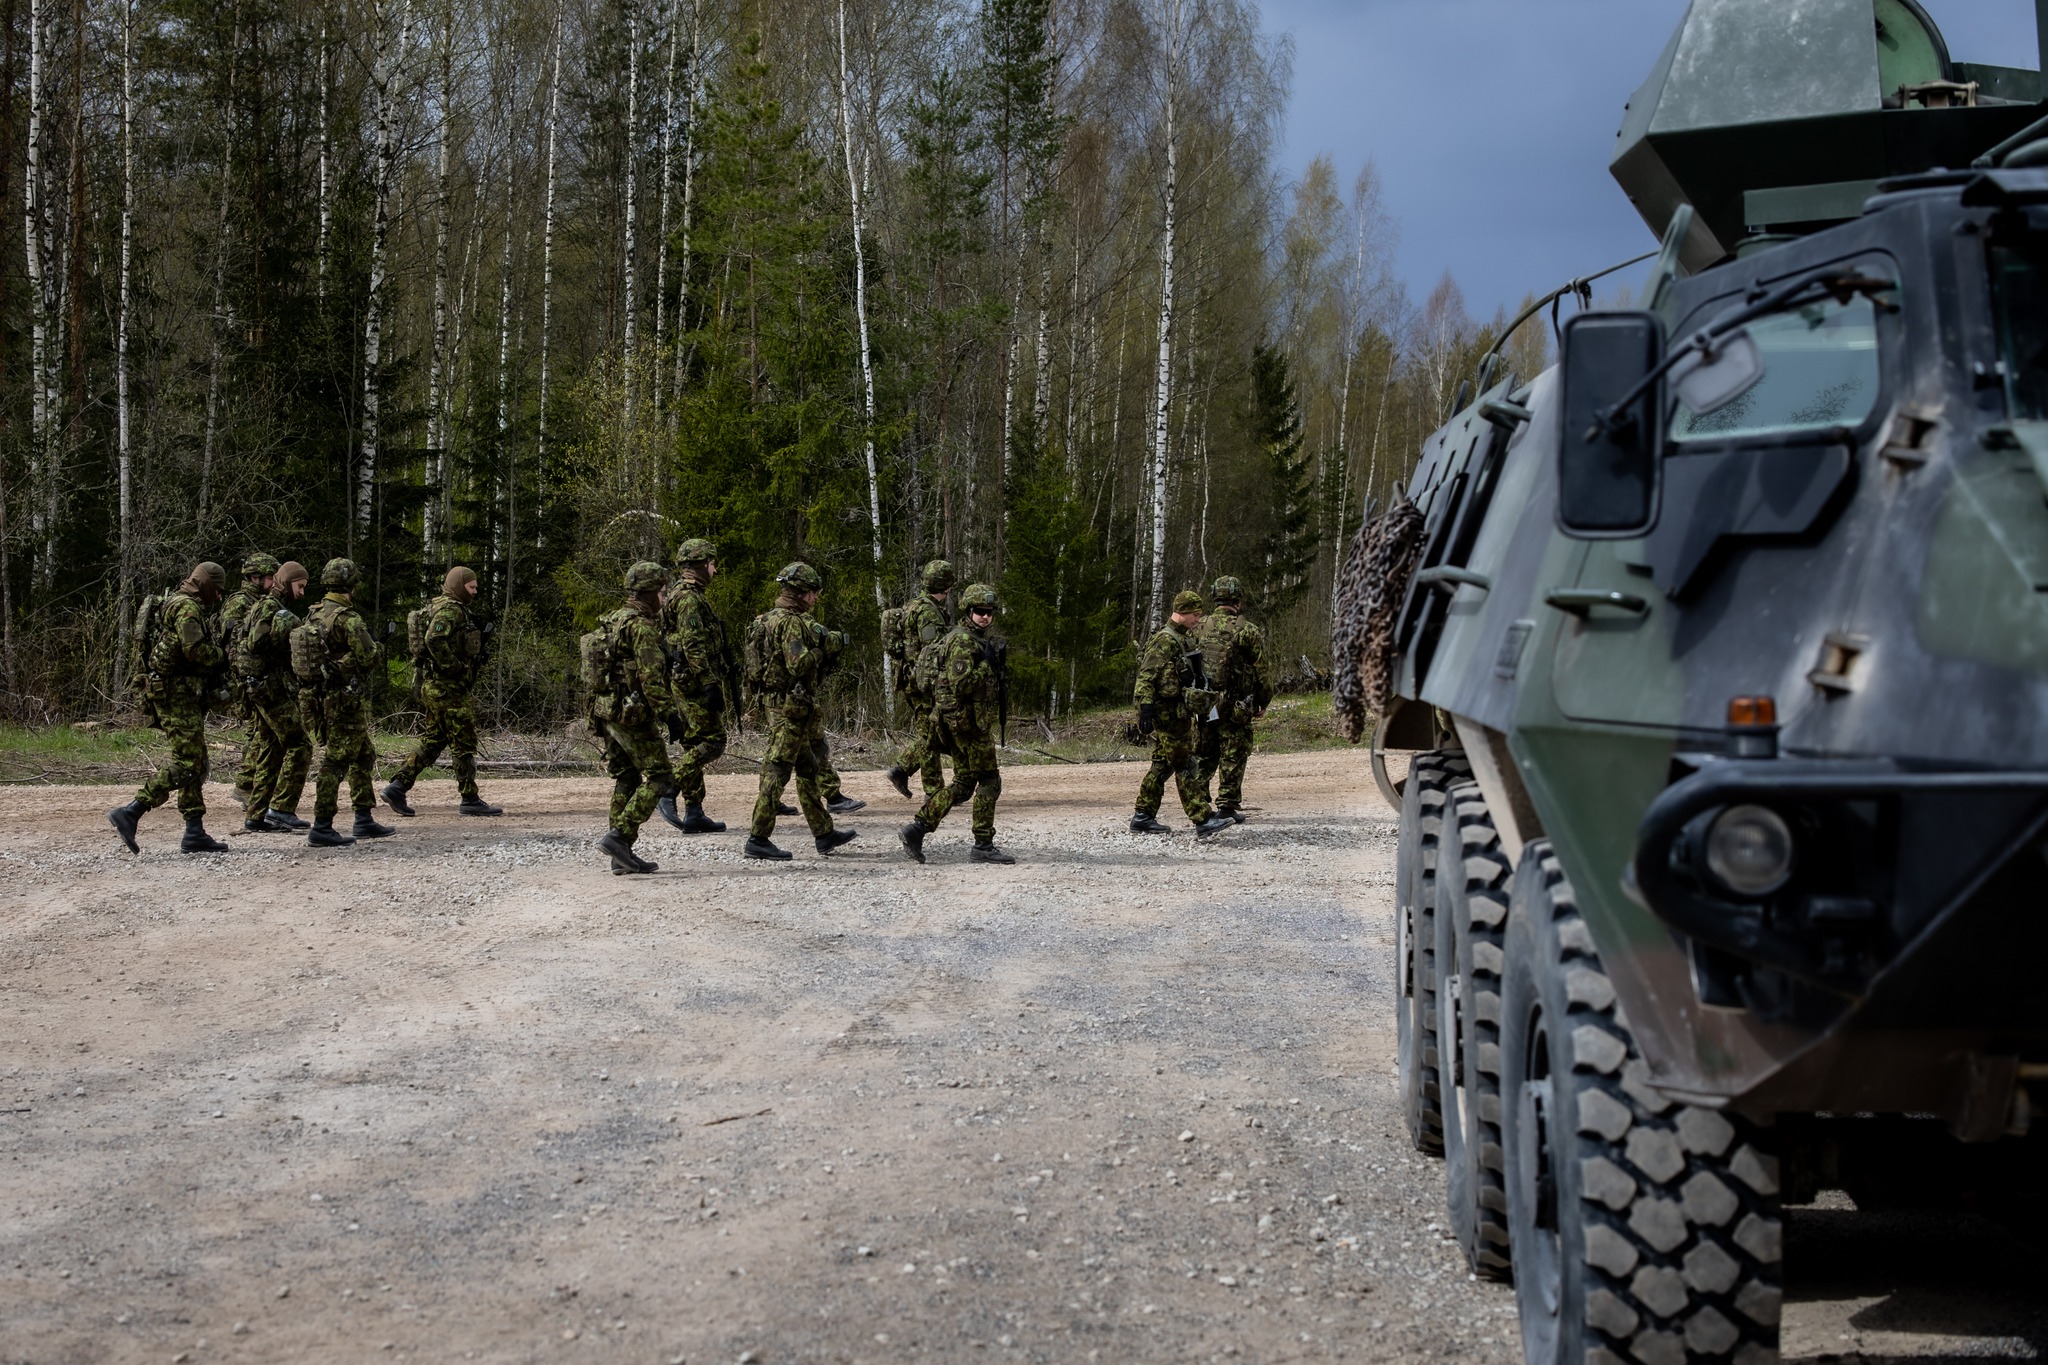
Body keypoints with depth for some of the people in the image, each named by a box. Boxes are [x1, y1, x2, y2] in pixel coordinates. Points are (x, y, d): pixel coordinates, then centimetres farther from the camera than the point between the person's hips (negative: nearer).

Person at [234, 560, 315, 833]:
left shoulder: (281, 610, 21)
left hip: (263, 689, 10)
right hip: (271, 686, -10)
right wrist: (288, 631, -19)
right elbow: (256, 644, -21)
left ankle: (257, 817, 11)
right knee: (299, 746, -11)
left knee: (271, 753, 10)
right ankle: (281, 808, -12)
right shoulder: (268, 608, -10)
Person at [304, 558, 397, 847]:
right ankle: (321, 828, -6)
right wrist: (379, 648, 2)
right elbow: (368, 657, -19)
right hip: (346, 700, -9)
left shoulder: (314, 615, 10)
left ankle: (365, 820, 23)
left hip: (320, 696, 9)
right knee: (336, 762, -6)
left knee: (364, 756, 19)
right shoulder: (348, 619, -17)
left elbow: (303, 654, 17)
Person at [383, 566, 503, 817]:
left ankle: (397, 786, 9)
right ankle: (470, 799, 0)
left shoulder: (445, 608, 19)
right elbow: (435, 640, -29)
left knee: (433, 742, 13)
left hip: (433, 686, 10)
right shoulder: (450, 609, -14)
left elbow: (433, 641, 25)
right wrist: (456, 669, -22)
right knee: (464, 742, -4)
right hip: (448, 686, -10)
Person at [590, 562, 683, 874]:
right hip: (633, 714, -9)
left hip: (606, 712, 9)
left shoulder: (610, 622, 16)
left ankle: (622, 856, 10)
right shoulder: (641, 626, -14)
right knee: (659, 778, -4)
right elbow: (652, 677, -21)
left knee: (626, 781, 12)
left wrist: (594, 719, 24)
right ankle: (618, 837, -14)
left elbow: (597, 672, 20)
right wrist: (669, 714, -19)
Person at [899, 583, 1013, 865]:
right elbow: (960, 683, -25)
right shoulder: (963, 641, -15)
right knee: (989, 781, -4)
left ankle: (917, 828, 6)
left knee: (963, 784, 12)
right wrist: (988, 664, -18)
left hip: (959, 722, 10)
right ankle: (983, 846, 0)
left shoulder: (979, 639, 18)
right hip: (969, 721, -10)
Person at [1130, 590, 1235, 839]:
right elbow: (1147, 676, -21)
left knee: (1163, 764, 12)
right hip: (1168, 712, -10)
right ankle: (1203, 820, -12)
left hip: (1179, 710, 10)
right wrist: (1146, 709, -28)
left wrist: (1197, 706, 28)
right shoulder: (1165, 640, -15)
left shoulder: (1186, 638, 17)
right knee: (1185, 766, -10)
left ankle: (1143, 817, 17)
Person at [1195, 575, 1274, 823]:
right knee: (1233, 757, 4)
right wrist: (1263, 702, 6)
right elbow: (1263, 670, -5)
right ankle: (1228, 807, 5)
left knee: (1204, 755, 15)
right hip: (1234, 706, -4)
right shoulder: (1247, 631, -9)